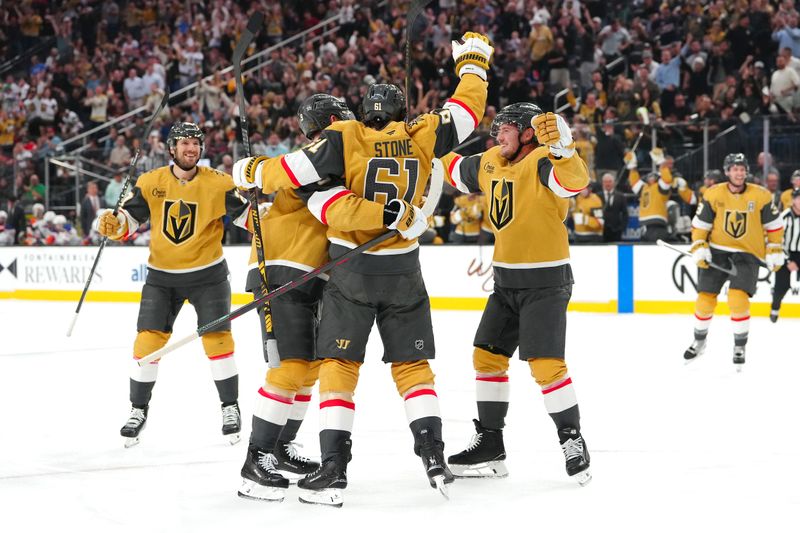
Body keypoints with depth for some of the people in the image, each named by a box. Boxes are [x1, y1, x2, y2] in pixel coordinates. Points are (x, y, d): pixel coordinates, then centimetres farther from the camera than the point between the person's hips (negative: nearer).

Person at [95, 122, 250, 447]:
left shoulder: (217, 183, -9)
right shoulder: (150, 183, -3)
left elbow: (245, 215, -9)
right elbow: (130, 219, 1)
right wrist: (112, 224, -20)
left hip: (207, 274, -2)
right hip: (161, 276, 2)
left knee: (216, 337, -5)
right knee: (148, 339, -2)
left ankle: (231, 408, 11)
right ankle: (138, 409, 13)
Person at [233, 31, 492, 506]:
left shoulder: (346, 137, -8)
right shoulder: (422, 136, -1)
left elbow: (295, 169, -12)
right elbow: (468, 110, 9)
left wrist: (252, 173, 6)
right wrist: (473, 60, 24)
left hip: (352, 271, -2)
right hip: (403, 271, 2)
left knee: (339, 364, 3)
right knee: (413, 363, 13)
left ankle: (334, 469, -5)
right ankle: (435, 458, 4)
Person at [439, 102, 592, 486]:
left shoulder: (541, 162, -17)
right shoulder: (490, 163, 7)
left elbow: (575, 181, -39)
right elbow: (455, 169, 26)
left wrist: (560, 146, -55)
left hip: (546, 281, -8)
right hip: (506, 281, 9)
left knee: (545, 364, -15)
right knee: (487, 356, 10)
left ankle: (572, 441, -4)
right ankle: (489, 444, 19)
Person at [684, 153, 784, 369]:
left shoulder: (761, 196, -8)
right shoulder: (713, 195, -6)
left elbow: (774, 224, 2)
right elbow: (700, 223, 1)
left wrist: (775, 251, 1)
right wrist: (699, 248, -8)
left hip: (748, 253, -2)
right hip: (717, 250, 2)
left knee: (738, 298, -18)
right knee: (705, 298, 3)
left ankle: (739, 347, 0)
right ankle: (699, 341, 27)